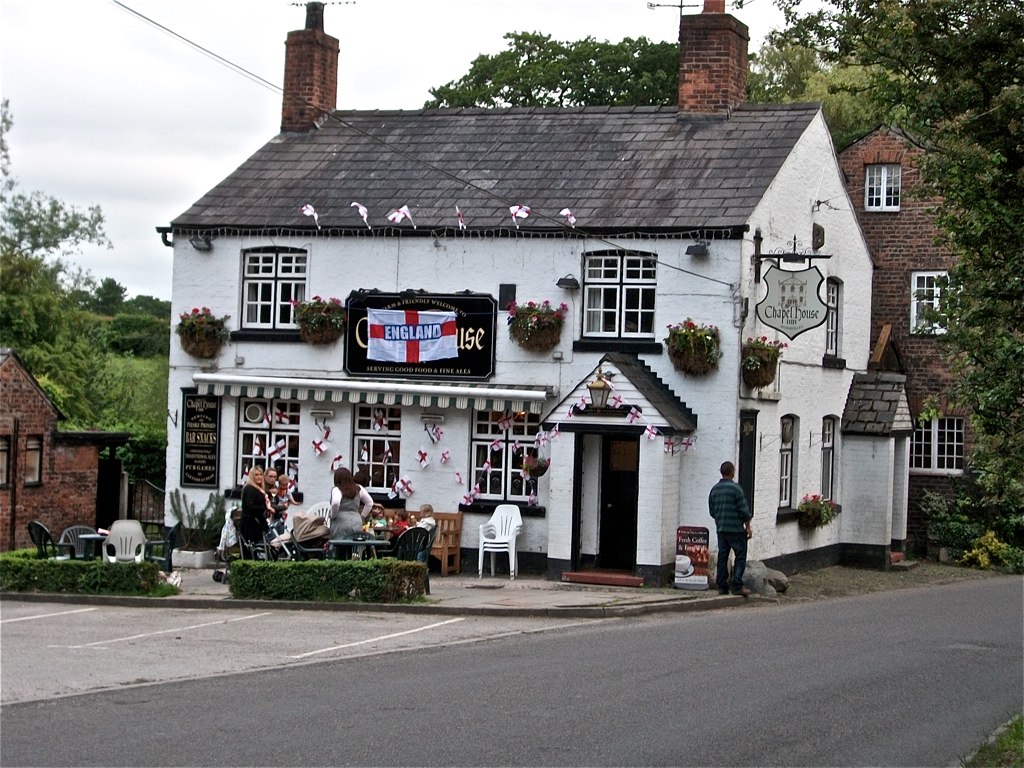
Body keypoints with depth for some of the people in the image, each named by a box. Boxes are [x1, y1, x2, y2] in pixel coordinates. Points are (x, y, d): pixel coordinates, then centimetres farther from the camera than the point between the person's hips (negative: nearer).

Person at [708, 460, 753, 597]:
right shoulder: (735, 488, -11)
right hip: (736, 528, -6)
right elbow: (744, 510, -11)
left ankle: (722, 586, 8)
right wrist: (748, 526, -3)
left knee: (722, 557, 9)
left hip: (720, 529, 6)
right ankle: (736, 585, -6)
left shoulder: (714, 489, 8)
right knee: (740, 556, 0)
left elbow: (712, 510, 14)